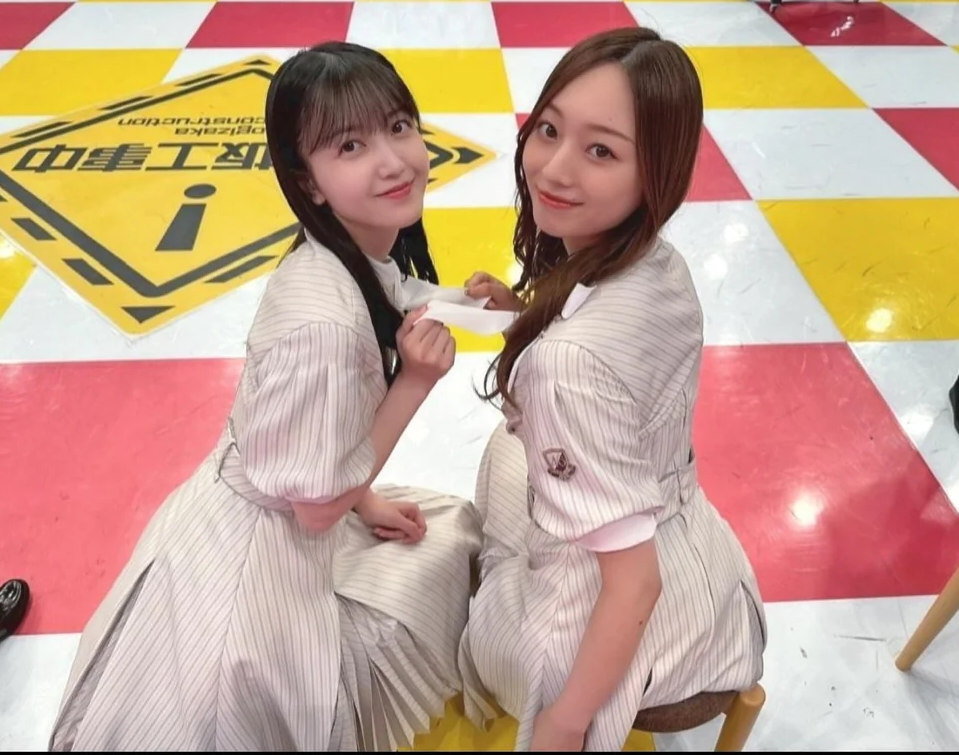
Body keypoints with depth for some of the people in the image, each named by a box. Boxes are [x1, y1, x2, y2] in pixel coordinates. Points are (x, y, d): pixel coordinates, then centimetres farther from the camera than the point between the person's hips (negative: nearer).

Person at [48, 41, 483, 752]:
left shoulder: (374, 261, -5)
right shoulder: (324, 320, -32)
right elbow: (317, 507, -22)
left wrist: (365, 503, 8)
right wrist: (415, 381, -24)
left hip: (290, 525, 9)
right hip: (255, 555, -8)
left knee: (456, 530, 20)